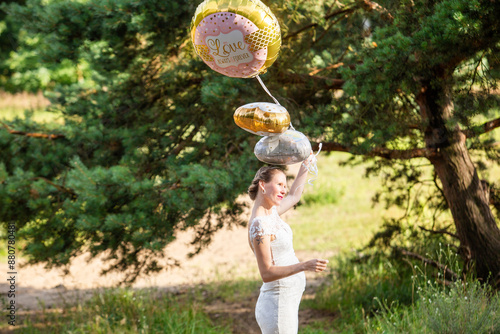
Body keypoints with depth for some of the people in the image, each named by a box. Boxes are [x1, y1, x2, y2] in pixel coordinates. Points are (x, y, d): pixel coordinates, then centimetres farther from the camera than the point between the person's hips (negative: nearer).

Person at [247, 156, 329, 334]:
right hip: (277, 304, -10)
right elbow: (267, 273, -23)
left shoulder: (270, 212, 8)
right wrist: (304, 266, -32)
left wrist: (306, 163, 30)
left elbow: (294, 196, 30)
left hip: (287, 302, 10)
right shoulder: (259, 225, -19)